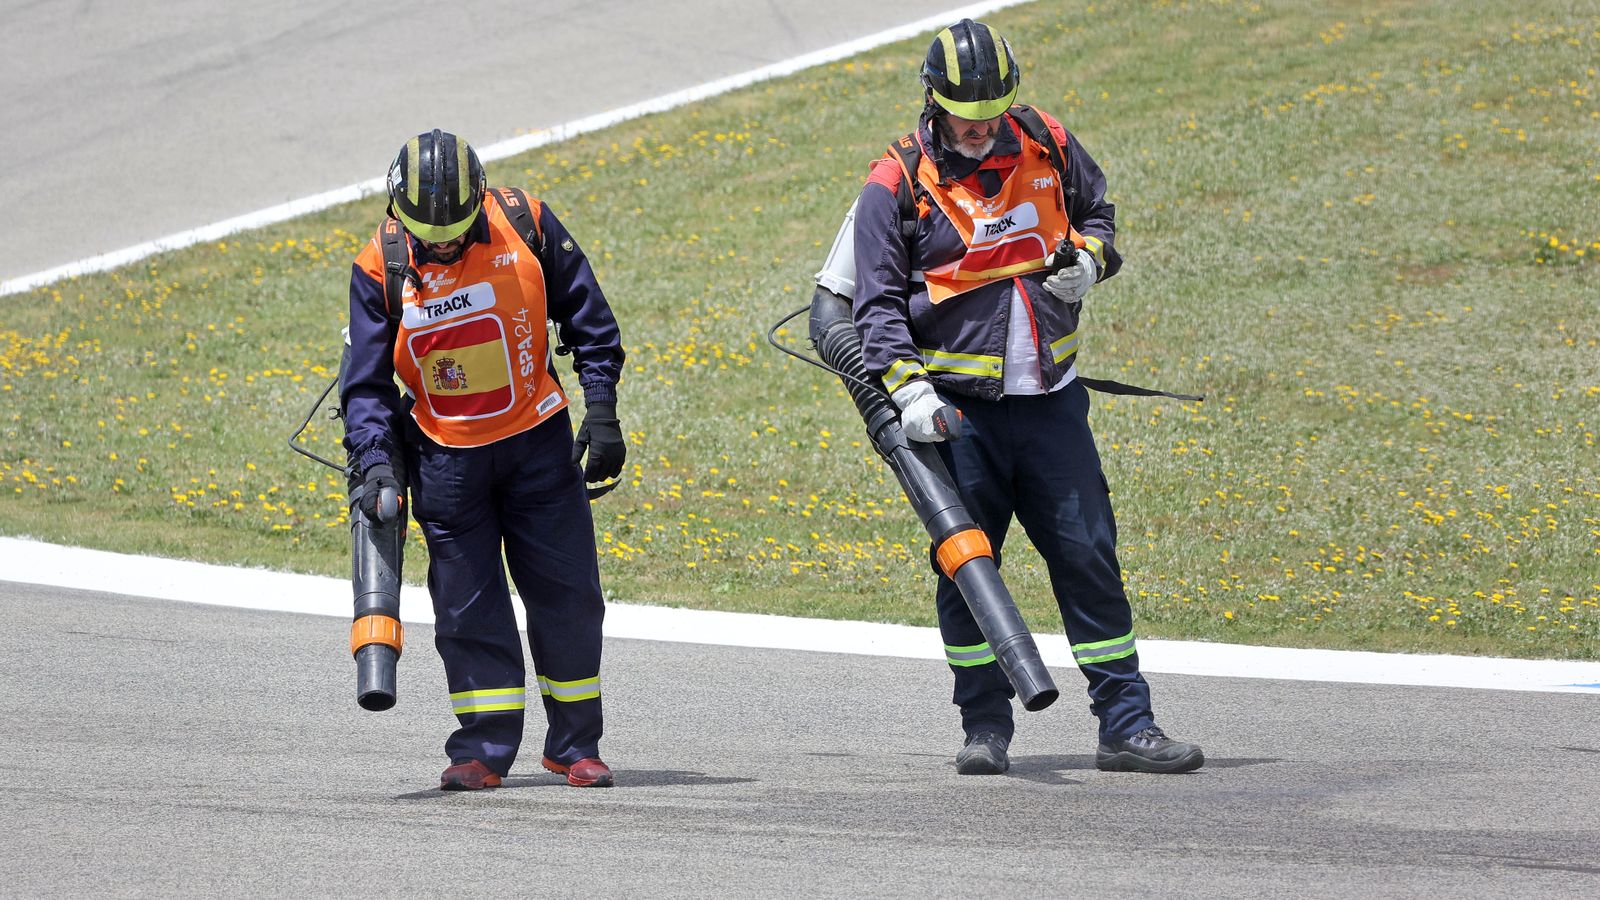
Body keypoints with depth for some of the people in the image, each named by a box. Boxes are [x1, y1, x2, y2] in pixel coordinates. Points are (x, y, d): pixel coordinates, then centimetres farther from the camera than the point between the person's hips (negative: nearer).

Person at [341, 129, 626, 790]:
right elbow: (366, 381, -5)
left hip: (537, 441, 0)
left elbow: (587, 318, 1)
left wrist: (600, 410, -2)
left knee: (568, 597, 3)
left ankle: (575, 743, 14)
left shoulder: (524, 225, -10)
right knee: (467, 608, -1)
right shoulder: (381, 269, -10)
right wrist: (374, 458, -18)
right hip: (446, 456, 0)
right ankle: (483, 748, 6)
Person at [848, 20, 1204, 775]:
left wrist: (1089, 258, 0)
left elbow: (1095, 207, 23)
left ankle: (1126, 725, 4)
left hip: (1050, 400, 3)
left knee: (1088, 555, 1)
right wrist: (907, 388, -19)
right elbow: (877, 304, -6)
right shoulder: (897, 183, -6)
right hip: (959, 408, -3)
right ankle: (985, 731, 11)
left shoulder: (1045, 146, 4)